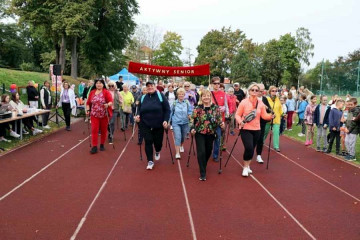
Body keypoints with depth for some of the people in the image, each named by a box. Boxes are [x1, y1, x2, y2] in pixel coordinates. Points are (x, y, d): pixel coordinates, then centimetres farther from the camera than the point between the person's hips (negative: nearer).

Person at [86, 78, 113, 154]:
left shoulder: (106, 92, -4)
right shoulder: (92, 92, 7)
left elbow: (111, 101, -14)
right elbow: (88, 103, 11)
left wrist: (108, 104, -34)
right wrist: (88, 110, -2)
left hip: (104, 115, -1)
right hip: (94, 115, 2)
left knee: (103, 130, 9)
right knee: (94, 130, -5)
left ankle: (102, 145, 25)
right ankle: (94, 147, -4)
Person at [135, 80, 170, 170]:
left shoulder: (161, 96, -4)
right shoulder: (143, 98, 7)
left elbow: (167, 110, -5)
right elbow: (139, 109, 15)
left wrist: (166, 120, -16)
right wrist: (138, 115, -6)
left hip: (158, 125, -2)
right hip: (145, 125, 2)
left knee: (158, 141, 7)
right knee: (148, 142, -3)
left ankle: (157, 152, 43)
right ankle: (150, 161, 9)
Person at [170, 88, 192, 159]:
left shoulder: (187, 102, -2)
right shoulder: (174, 103, -2)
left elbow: (190, 110, -2)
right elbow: (170, 112, 6)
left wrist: (190, 115, -23)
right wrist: (169, 121, 7)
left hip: (185, 122, 2)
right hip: (176, 123, -2)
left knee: (183, 137, 19)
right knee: (177, 137, -13)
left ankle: (181, 146, 50)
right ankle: (177, 153, -11)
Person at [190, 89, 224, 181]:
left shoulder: (215, 108, -2)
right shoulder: (197, 108, -6)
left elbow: (219, 119, 0)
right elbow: (193, 119, -3)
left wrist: (221, 124, -20)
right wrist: (192, 128, -17)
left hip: (211, 133, 3)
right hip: (199, 133, -2)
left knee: (208, 151, 15)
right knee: (201, 152, -9)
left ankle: (203, 166, 44)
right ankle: (202, 174, -2)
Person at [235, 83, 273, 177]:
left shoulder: (261, 103, 3)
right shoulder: (244, 102, -7)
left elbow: (264, 116, 4)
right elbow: (237, 114, -5)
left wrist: (271, 116, -15)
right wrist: (240, 121, -23)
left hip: (256, 130, 4)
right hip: (245, 129, -4)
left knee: (252, 149, 11)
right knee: (249, 148, -17)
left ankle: (247, 166, 34)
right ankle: (245, 167, 4)